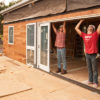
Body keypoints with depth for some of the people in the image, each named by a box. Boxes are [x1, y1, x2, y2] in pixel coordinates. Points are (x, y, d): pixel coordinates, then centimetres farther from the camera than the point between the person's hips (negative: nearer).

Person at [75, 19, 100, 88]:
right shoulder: (84, 35, 8)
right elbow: (76, 28, 13)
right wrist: (81, 21, 19)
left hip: (94, 54, -4)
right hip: (87, 54, 4)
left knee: (94, 69, 3)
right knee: (89, 68, 14)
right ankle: (90, 80, 27)